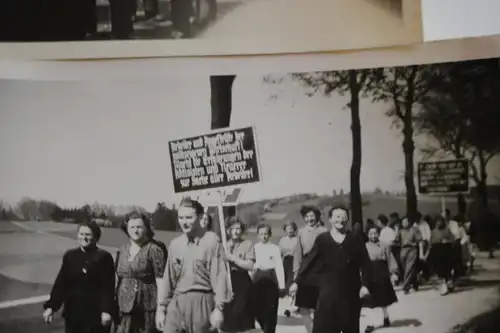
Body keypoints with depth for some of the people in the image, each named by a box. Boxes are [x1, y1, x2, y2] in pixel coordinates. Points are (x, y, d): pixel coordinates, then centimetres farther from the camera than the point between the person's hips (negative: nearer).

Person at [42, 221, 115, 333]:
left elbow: (108, 287, -9)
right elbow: (61, 283, 4)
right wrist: (51, 306, -4)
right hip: (73, 311, 4)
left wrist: (107, 310, -18)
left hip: (96, 313, -3)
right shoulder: (70, 256, 5)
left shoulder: (104, 257, -5)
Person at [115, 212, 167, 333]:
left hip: (146, 307, -5)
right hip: (124, 306, 5)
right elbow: (119, 279, 17)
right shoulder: (122, 250, 12)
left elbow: (160, 281, -8)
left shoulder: (153, 249, -6)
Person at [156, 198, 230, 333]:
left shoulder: (211, 241, -7)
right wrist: (161, 307, 11)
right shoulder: (175, 244, 8)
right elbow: (168, 278, 12)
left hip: (201, 302, -4)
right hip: (177, 302, 4)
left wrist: (219, 308, -12)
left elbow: (219, 276, -10)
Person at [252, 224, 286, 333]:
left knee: (270, 310, -1)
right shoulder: (254, 247, 4)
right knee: (258, 308, 6)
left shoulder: (275, 248, -2)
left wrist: (281, 285, -5)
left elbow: (279, 266, -2)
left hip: (271, 279, -2)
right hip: (257, 279, 2)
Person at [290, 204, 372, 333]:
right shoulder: (322, 239, 0)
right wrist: (297, 281, 1)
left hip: (350, 291, 1)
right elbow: (309, 261, 3)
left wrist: (365, 285, -9)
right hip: (329, 292, -1)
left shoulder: (355, 239, 2)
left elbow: (365, 263, 1)